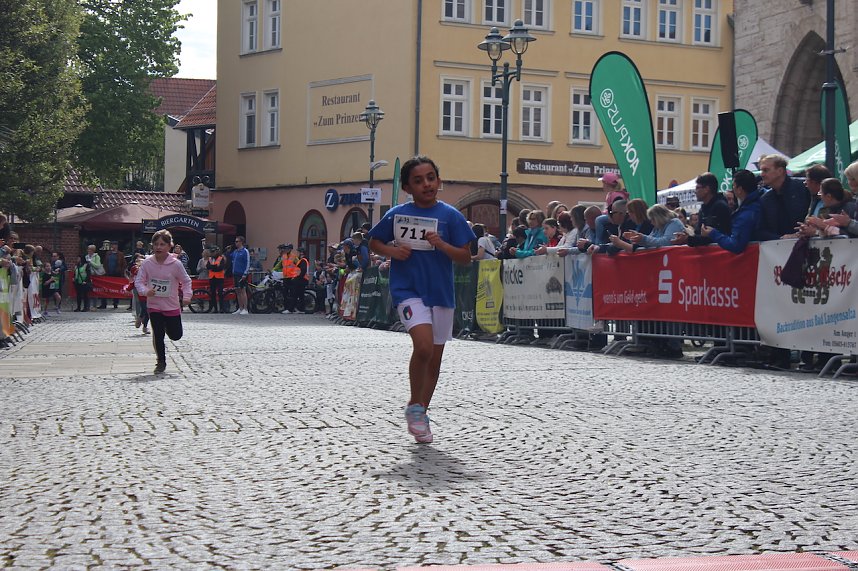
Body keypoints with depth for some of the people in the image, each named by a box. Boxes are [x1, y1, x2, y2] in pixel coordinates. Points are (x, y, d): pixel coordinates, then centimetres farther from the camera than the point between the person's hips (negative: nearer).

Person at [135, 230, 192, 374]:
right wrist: (145, 291, -24)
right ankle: (161, 362, 17)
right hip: (154, 305, 0)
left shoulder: (175, 264, -12)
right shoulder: (147, 263, -8)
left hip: (172, 306, 0)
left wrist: (187, 296, -15)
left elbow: (186, 281, 0)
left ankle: (167, 326, 45)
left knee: (176, 335, 10)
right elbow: (139, 281, -4)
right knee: (158, 335, 0)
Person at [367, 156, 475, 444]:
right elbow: (374, 242, 13)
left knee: (435, 356, 10)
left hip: (441, 292, 2)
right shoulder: (396, 214, 0)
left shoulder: (450, 216, -3)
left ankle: (421, 413, 29)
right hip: (408, 289, -2)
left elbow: (465, 257, -3)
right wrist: (391, 250, -7)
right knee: (423, 346, -22)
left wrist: (442, 245, -20)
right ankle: (414, 406, -1)